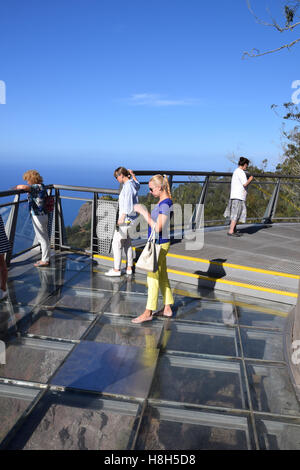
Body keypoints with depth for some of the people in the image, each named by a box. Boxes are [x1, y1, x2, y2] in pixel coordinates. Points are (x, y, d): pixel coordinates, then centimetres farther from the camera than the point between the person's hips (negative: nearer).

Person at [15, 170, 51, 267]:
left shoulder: (37, 187, -19)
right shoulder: (41, 186, 10)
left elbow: (24, 187, -33)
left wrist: (17, 187, -13)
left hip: (38, 216, -10)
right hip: (43, 214, 10)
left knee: (42, 238, -2)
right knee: (44, 238, 16)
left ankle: (45, 260, 6)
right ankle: (46, 258, 27)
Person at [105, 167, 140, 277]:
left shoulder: (128, 186, -17)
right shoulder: (133, 184, 11)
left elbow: (128, 203, -29)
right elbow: (137, 184, 38)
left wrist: (122, 217, -36)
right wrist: (133, 175, 44)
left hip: (126, 219, -10)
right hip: (131, 219, 10)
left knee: (116, 243, -2)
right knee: (127, 244, 15)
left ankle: (116, 269, 4)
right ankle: (129, 268, 21)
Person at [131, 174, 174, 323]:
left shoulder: (165, 204, -21)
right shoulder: (163, 202, 10)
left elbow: (158, 228, -25)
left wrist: (144, 212, -21)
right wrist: (145, 212, 9)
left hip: (159, 245, -10)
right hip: (158, 244, 10)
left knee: (153, 277, -1)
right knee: (162, 277, 16)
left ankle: (148, 312, 10)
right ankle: (167, 308, 27)